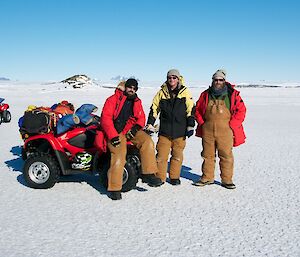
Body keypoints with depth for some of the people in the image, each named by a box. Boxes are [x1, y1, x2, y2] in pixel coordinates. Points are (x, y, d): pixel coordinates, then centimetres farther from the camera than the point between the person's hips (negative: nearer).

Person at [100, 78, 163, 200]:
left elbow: (141, 118, 16)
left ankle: (148, 174, -17)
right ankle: (114, 188, -9)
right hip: (115, 131, -5)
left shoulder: (137, 102, 17)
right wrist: (113, 136, -19)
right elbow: (105, 118, -9)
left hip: (130, 131, 5)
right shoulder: (113, 99, -1)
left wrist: (136, 127, -8)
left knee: (147, 141, -20)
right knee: (119, 157, -21)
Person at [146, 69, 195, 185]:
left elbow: (191, 110, 6)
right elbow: (154, 109, 13)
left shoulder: (185, 92, 4)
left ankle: (174, 177, 20)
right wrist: (150, 124, 7)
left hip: (180, 131, 0)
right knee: (161, 155, -2)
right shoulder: (162, 92, 7)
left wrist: (190, 126, 1)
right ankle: (160, 178, 9)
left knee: (177, 156, 7)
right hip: (164, 130, 0)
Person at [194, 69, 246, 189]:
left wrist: (231, 125, -5)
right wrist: (202, 123, 5)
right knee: (207, 155, 10)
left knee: (226, 155, 1)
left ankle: (227, 180, 12)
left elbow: (241, 110, 1)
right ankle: (207, 177, 22)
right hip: (207, 131, 3)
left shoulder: (233, 94, 1)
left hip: (225, 131, -2)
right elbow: (197, 109, 17)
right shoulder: (206, 94, 9)